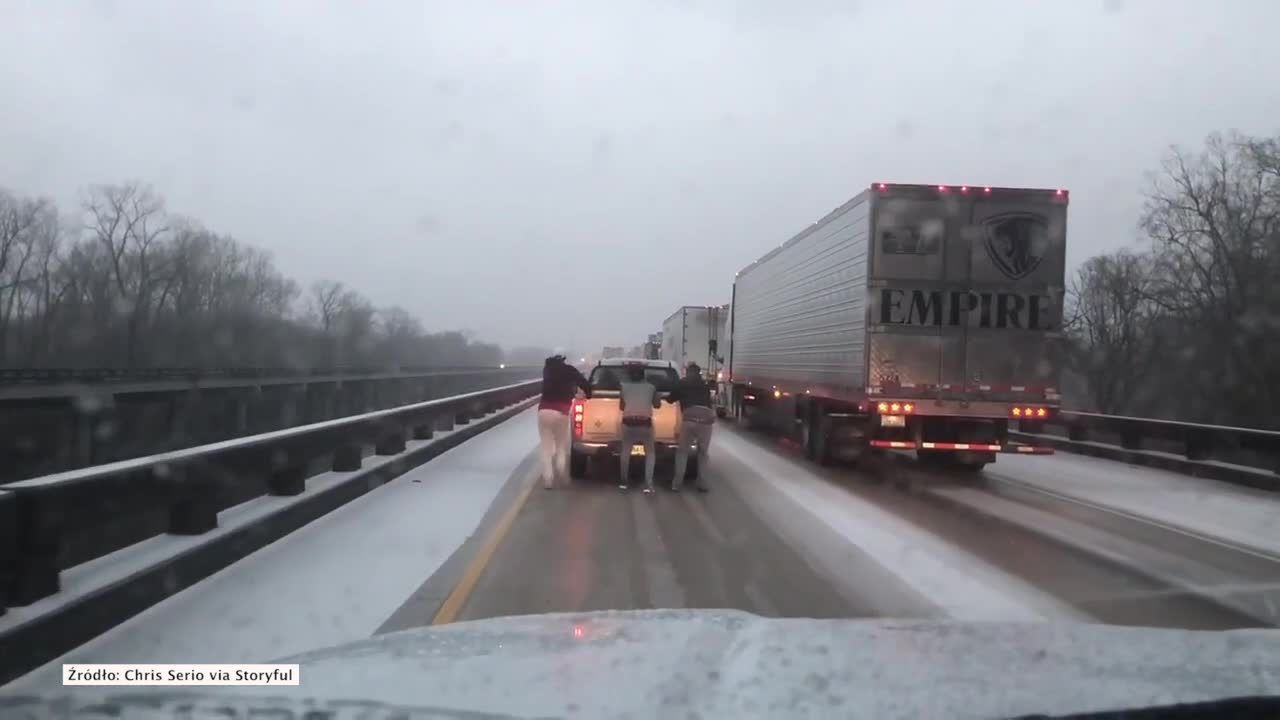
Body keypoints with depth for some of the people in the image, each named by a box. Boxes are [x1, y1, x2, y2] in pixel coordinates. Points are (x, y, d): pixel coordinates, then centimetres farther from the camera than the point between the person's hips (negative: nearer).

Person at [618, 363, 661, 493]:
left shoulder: (624, 386, 14)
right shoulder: (651, 387, 14)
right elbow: (657, 405, 27)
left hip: (628, 421, 0)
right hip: (645, 422, 0)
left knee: (625, 451, 20)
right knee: (649, 453, 12)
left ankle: (624, 482, 21)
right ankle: (648, 485, -1)